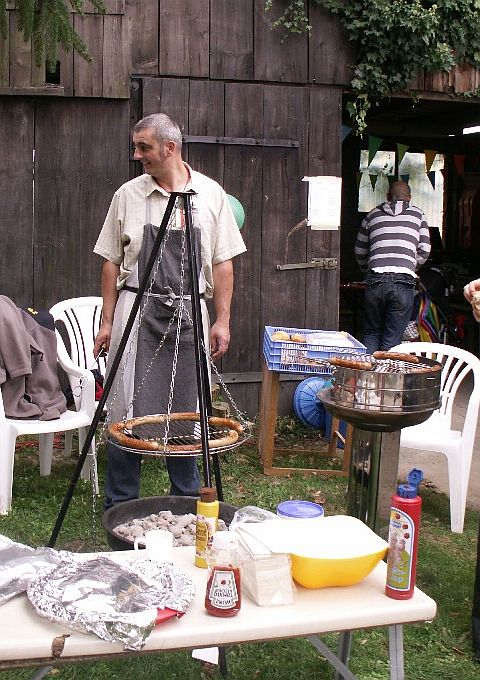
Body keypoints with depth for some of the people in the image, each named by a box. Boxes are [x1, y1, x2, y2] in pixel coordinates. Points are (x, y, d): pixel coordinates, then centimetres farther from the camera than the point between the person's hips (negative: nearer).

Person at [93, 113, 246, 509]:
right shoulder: (127, 195, 4)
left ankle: (187, 505, 24)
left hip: (189, 314, 1)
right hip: (136, 311, 0)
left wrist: (222, 320, 0)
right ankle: (120, 506, 13)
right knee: (126, 411, 0)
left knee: (185, 413, 10)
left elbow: (222, 263, 5)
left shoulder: (211, 194, 4)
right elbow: (112, 262, 7)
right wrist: (108, 321, 3)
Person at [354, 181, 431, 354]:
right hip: (404, 281, -1)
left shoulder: (373, 215, 17)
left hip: (375, 280, 1)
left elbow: (360, 252, 22)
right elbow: (424, 250, 7)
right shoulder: (417, 214, 15)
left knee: (372, 333, 13)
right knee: (392, 338, 4)